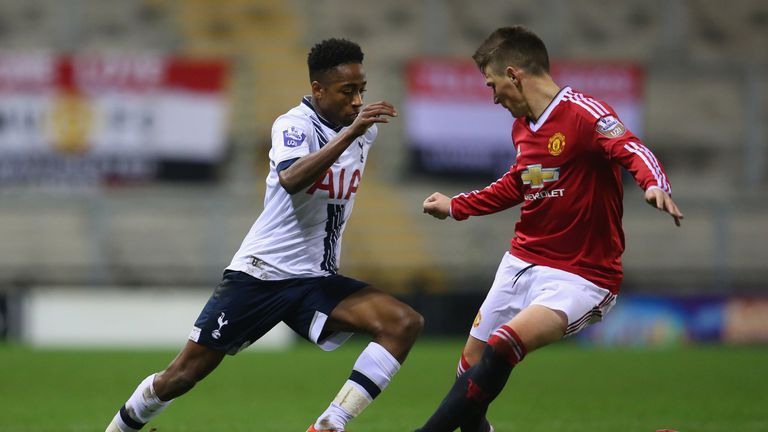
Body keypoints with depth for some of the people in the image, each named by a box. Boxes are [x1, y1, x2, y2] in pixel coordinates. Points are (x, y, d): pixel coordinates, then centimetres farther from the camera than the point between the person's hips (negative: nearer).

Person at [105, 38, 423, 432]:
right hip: (259, 275, -5)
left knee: (405, 324, -18)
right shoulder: (294, 125, -15)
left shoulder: (363, 130, 5)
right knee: (181, 376, -1)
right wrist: (350, 133, -43)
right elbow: (291, 179, -38)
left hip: (317, 281, 5)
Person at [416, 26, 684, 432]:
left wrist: (654, 184, -54)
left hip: (579, 277, -9)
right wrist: (456, 206, 36)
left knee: (505, 343, -29)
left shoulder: (584, 115, -16)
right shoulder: (522, 126, 9)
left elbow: (633, 151, -32)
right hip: (521, 262, 9)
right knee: (472, 365, 11)